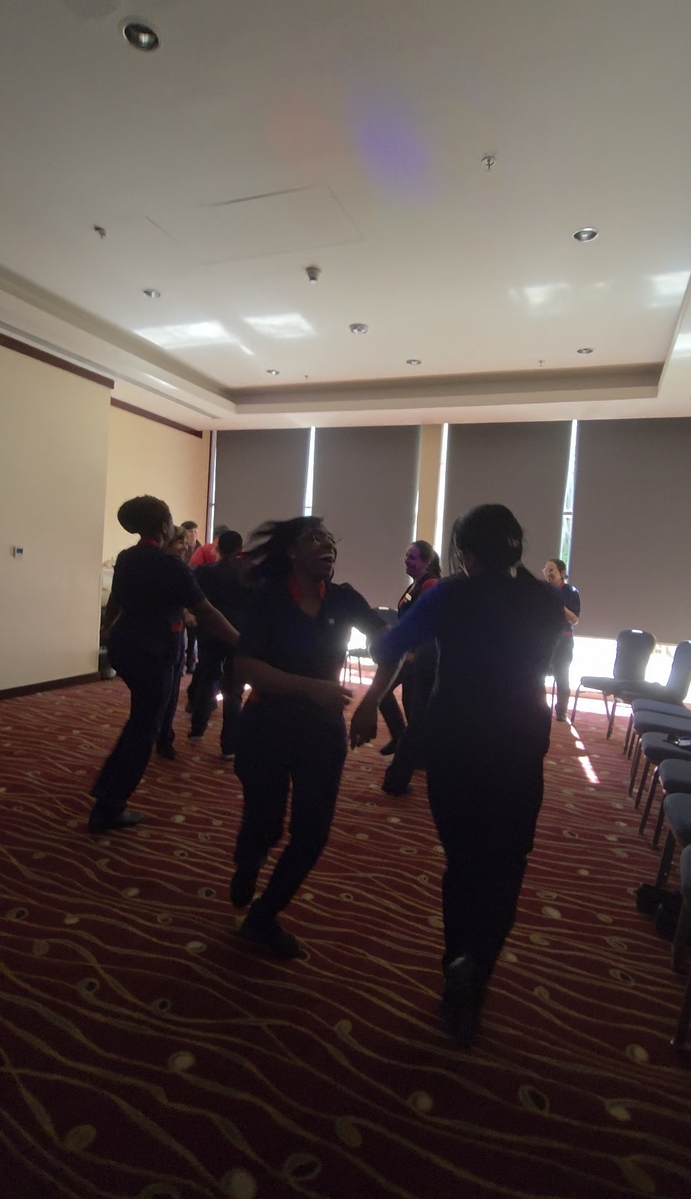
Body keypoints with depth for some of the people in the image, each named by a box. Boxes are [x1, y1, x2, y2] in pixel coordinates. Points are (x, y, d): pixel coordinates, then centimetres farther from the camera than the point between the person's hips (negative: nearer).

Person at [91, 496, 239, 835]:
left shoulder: (125, 558, 5)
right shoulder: (170, 565, -18)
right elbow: (206, 612, -21)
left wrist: (107, 628, 41)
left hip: (125, 646, 8)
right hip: (152, 654, -8)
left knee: (141, 717, 25)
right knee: (144, 728, 5)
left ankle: (107, 785, 34)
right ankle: (108, 809, 14)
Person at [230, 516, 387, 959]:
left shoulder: (343, 598, -3)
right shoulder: (270, 596, -13)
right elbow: (245, 666, -22)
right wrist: (311, 687, -32)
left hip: (324, 731, 3)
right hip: (268, 728, -3)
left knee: (312, 834, 5)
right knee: (265, 826, 10)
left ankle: (263, 918, 30)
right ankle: (246, 868, 49)